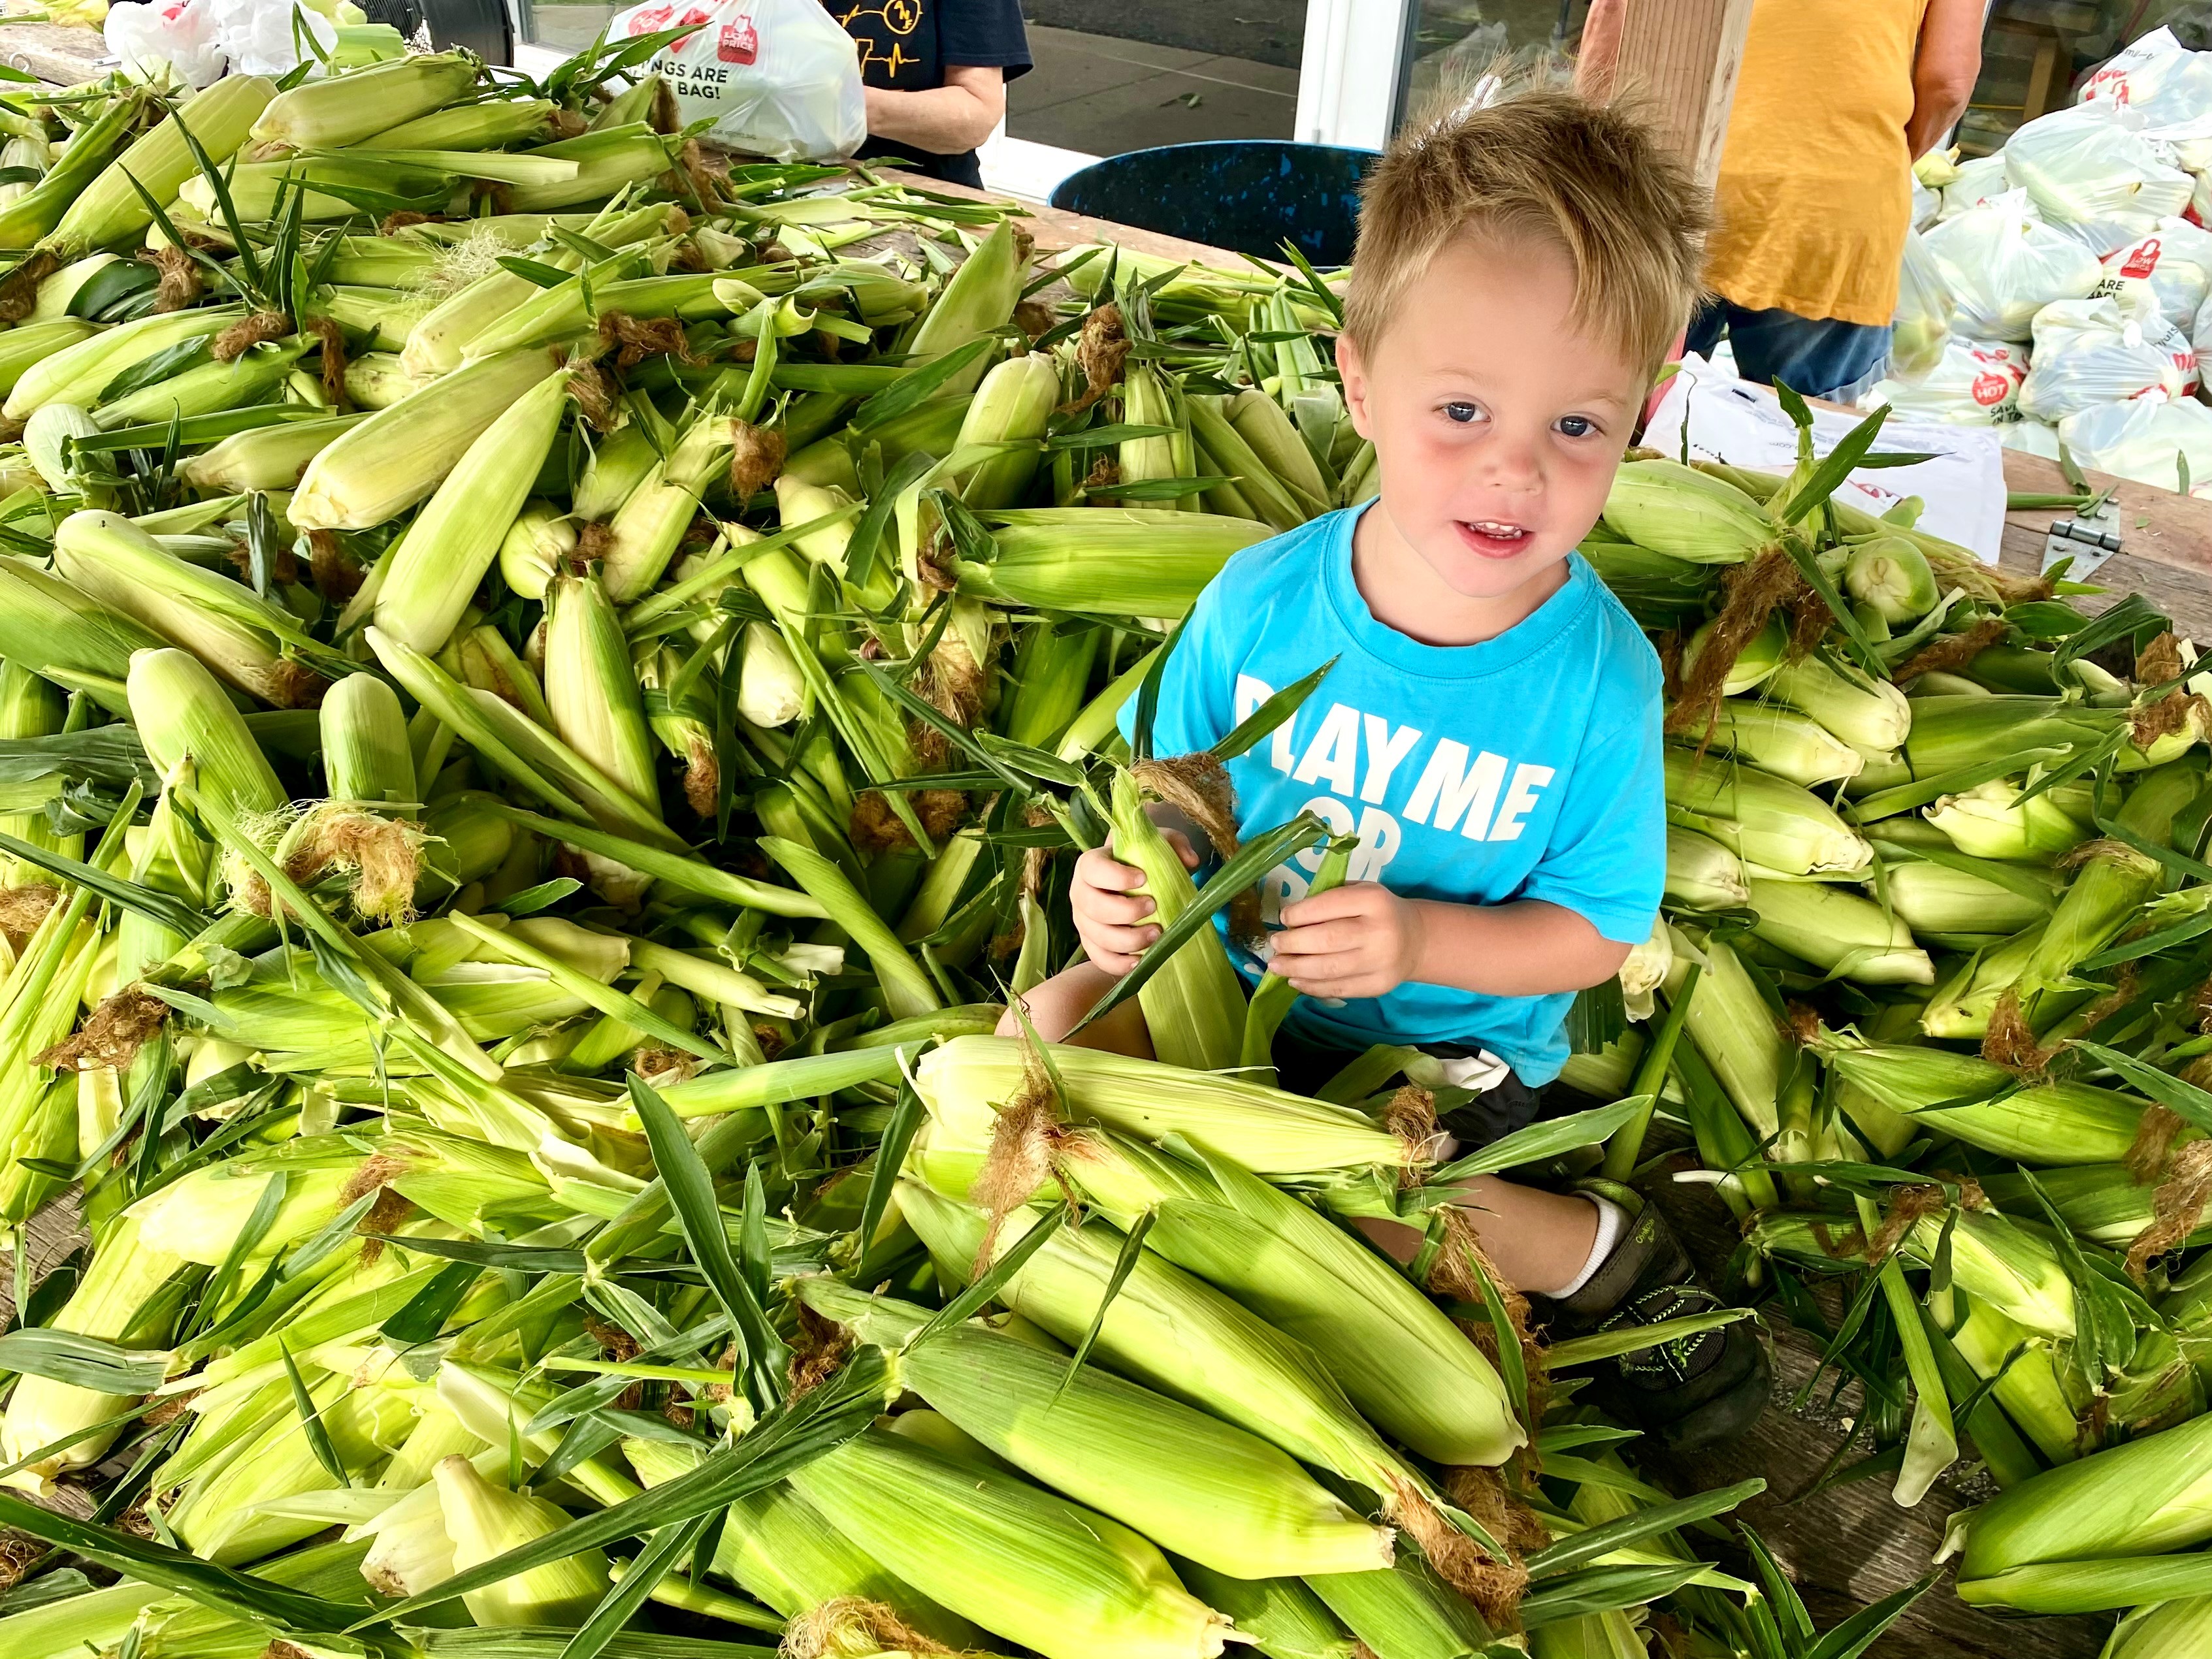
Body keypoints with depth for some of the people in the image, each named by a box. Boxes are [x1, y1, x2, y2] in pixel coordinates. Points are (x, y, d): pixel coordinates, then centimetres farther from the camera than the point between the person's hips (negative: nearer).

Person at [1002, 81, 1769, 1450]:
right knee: (1046, 1027, -12)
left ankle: (1597, 1249, 0)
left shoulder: (1599, 677, -20)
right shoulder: (1263, 603, -15)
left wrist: (1424, 942, -29)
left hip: (1450, 1042, -2)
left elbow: (1597, 932, -12)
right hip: (1233, 978, 3)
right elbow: (1177, 794, -2)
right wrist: (1131, 876, -26)